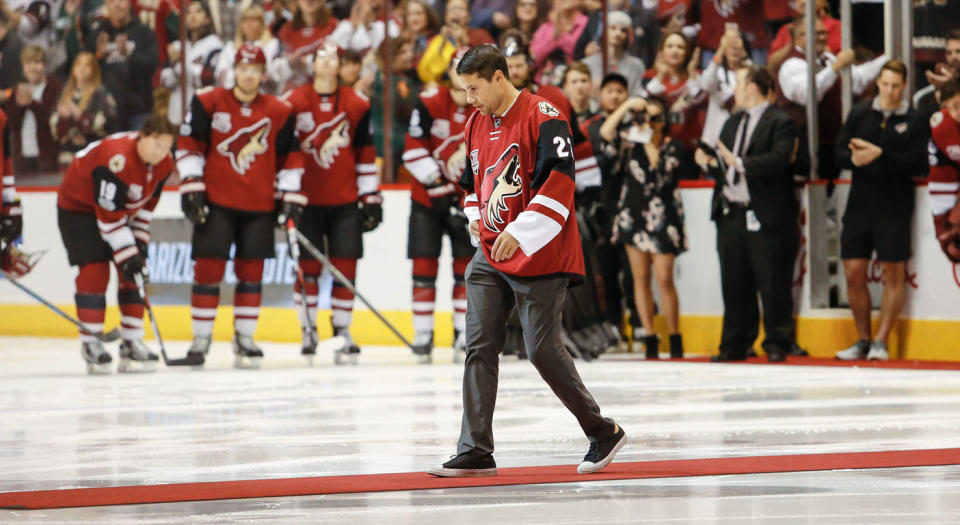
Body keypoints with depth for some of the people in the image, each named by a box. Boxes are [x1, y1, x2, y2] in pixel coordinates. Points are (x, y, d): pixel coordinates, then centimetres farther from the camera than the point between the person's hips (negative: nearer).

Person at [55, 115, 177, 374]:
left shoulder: (164, 163, -12)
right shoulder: (117, 158, -37)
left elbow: (147, 202, 2)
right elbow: (109, 214, -34)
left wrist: (139, 242, -3)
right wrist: (127, 254, -30)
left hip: (122, 209, 7)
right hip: (79, 206, -7)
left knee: (132, 274, 0)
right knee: (94, 270, -16)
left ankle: (132, 342, 4)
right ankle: (90, 343, -10)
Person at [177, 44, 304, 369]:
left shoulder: (280, 113, 4)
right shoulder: (208, 104, -1)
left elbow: (290, 157, 9)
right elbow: (188, 144, 1)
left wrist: (291, 197, 4)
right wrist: (191, 187, -6)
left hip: (258, 207, 2)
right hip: (216, 202, -2)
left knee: (251, 272, 4)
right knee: (208, 269, -4)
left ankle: (244, 338, 13)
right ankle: (201, 337, 4)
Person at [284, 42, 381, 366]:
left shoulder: (357, 105, 5)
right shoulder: (293, 103, 1)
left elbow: (366, 154, 8)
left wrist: (371, 197, 5)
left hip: (346, 202, 1)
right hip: (307, 200, -1)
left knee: (345, 265, -1)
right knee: (308, 265, 0)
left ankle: (342, 331, 7)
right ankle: (308, 330, 13)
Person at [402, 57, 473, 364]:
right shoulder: (430, 102, -11)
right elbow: (413, 149, -13)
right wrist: (436, 181, -19)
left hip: (467, 198, 2)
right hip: (427, 199, -2)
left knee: (467, 265, 0)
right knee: (424, 265, -3)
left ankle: (464, 335, 7)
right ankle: (422, 336, 2)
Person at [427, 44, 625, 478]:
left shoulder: (542, 116, -13)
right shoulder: (476, 124, 13)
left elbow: (560, 178, -21)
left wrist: (520, 232, -24)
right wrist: (475, 215, 10)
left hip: (540, 256, -8)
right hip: (491, 255, 8)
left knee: (542, 349, -7)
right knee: (479, 346, -2)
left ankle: (603, 433, 11)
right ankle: (476, 451, -1)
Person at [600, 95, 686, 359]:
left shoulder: (673, 148, -1)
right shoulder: (632, 142, 5)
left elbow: (661, 176, -16)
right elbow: (606, 132, -12)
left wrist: (650, 144, -15)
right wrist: (627, 106, -16)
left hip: (661, 218, -3)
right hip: (633, 215, 3)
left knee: (664, 279, -7)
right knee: (640, 278, 4)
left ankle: (675, 338, 3)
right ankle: (649, 338, 8)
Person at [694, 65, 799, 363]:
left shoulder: (780, 123, -6)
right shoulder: (732, 123, 20)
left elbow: (778, 159, -21)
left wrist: (739, 163, -28)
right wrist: (708, 163, -1)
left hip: (765, 218, -7)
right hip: (731, 215, 7)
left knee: (772, 286, -2)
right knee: (734, 285, 10)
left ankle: (777, 344, 5)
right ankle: (735, 345, 17)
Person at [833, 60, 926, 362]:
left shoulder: (913, 120, -1)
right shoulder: (860, 114, 8)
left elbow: (918, 162, -11)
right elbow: (839, 153, 5)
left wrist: (881, 154, -20)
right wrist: (854, 158, -17)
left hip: (895, 209, -3)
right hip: (860, 204, 3)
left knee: (893, 274, -2)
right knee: (854, 273, 3)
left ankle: (881, 342, 5)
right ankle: (863, 340, 15)